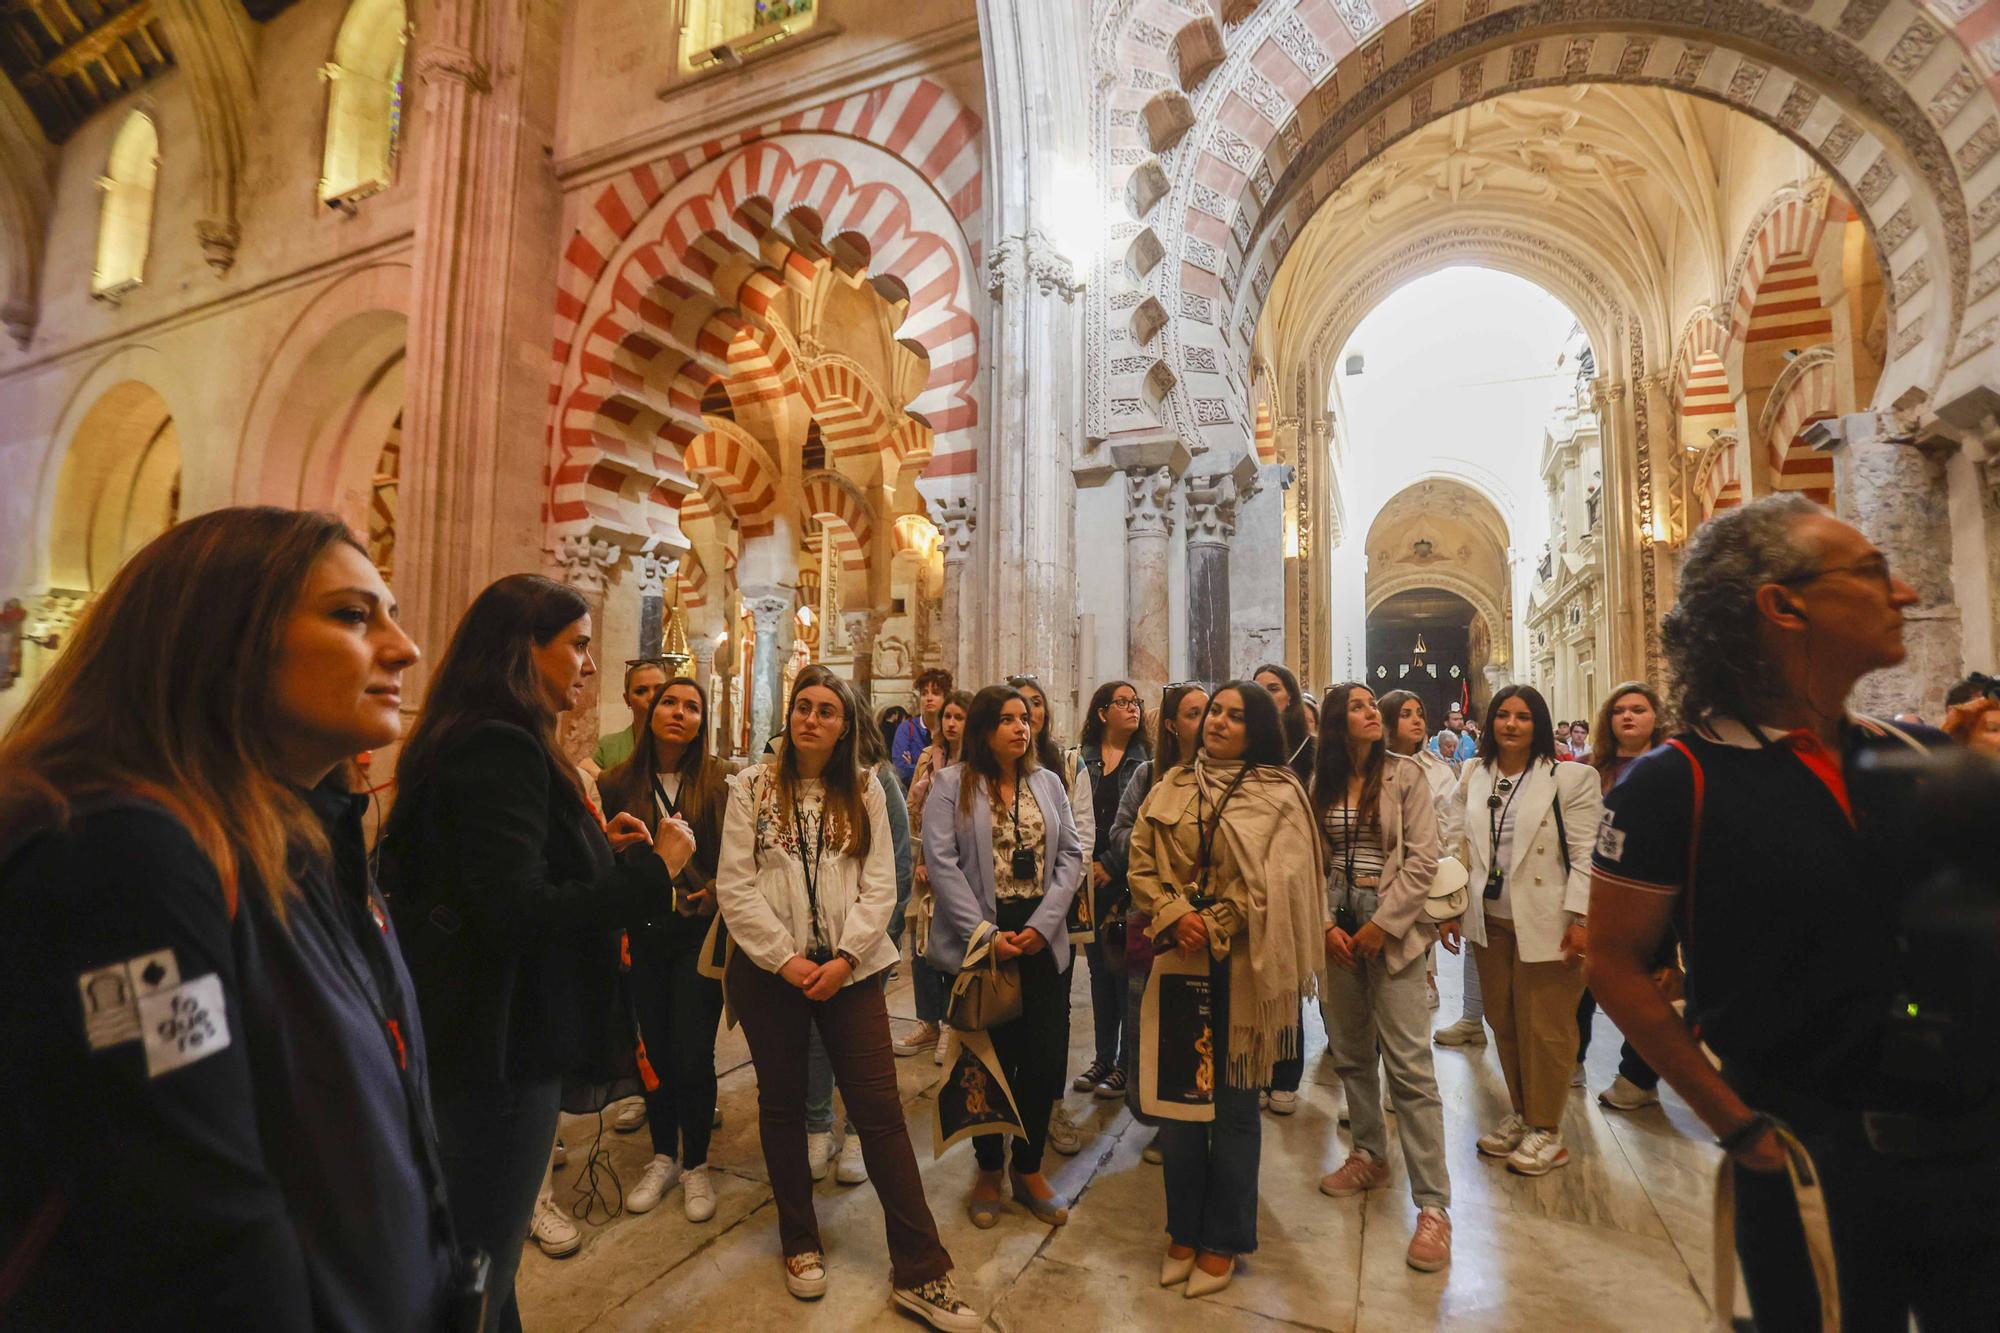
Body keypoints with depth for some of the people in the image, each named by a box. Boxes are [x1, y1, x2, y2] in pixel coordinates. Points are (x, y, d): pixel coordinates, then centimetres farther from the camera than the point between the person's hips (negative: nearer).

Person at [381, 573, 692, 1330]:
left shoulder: (476, 743, 10)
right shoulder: (502, 749, -22)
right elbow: (514, 912, -28)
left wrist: (595, 846, 8)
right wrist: (653, 871, -21)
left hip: (467, 1033, 10)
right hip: (498, 1044, -10)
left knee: (467, 1255, 24)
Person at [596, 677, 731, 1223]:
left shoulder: (721, 782, -6)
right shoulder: (618, 784, 0)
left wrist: (717, 890, -15)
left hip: (699, 933, -2)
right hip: (643, 934, 2)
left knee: (693, 1055, 2)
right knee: (654, 1049, 13)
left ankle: (696, 1165, 26)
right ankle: (663, 1158, 36)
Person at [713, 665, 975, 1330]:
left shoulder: (864, 792, 3)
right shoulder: (752, 787, 0)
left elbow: (879, 884, -1)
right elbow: (735, 885, -5)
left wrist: (845, 958, -12)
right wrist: (785, 958, -11)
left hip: (848, 970, 0)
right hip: (768, 971, 0)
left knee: (880, 1110, -1)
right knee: (782, 1104, 14)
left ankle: (919, 1272, 10)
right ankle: (799, 1243, 36)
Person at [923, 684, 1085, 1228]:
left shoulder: (1048, 782, 6)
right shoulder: (952, 784, -5)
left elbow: (1071, 855, 3)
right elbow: (941, 862, -11)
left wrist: (1043, 924, -9)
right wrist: (985, 934, -15)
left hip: (1041, 938, 3)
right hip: (979, 940, -3)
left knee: (1044, 1056, 8)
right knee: (991, 1058, 9)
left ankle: (1029, 1167, 32)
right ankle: (989, 1168, 33)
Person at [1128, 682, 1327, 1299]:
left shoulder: (1278, 795, -3)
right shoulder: (1171, 787, 6)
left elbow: (1273, 885, -10)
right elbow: (1142, 865, 2)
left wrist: (1211, 931, -13)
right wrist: (1176, 915, -13)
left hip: (1241, 967, -3)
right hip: (1177, 960, 3)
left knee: (1234, 1103, 11)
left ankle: (1223, 1240, 30)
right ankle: (1184, 1231, 33)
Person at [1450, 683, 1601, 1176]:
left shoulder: (1571, 778, -5)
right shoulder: (1473, 774, 8)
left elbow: (1585, 856, -8)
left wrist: (1580, 917, -14)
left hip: (1544, 922, -4)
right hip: (1490, 919, 5)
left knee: (1544, 1026, 4)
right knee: (1503, 1022, 13)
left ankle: (1545, 1129, 20)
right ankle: (1519, 1114, 30)